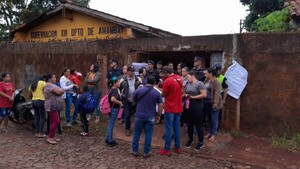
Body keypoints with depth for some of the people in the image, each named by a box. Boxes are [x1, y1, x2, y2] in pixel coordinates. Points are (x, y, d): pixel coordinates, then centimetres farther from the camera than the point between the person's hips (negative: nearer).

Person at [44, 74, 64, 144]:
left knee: (53, 121, 12)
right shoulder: (48, 85, -15)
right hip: (51, 106, -10)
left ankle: (52, 136, 18)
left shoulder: (51, 85, 18)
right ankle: (50, 137, -4)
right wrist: (62, 91, -3)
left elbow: (60, 92, 13)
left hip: (54, 106, 10)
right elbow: (58, 92, -23)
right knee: (56, 121, -12)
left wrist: (60, 91, -8)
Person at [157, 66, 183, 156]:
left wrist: (161, 91, 11)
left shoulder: (168, 81, -19)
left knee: (168, 129, 1)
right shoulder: (179, 78, 4)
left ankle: (167, 149, 9)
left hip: (170, 108, -7)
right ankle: (177, 147, 25)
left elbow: (163, 94, -10)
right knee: (177, 127, 16)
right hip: (178, 108, 7)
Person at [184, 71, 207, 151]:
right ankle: (190, 139, 32)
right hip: (188, 107, 7)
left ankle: (201, 142, 17)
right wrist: (185, 95, -3)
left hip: (197, 108, -7)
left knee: (198, 125, 2)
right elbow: (185, 93, 21)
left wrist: (193, 97, -17)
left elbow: (204, 95, -19)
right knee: (189, 124, 15)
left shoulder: (199, 83, -11)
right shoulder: (188, 84, 11)